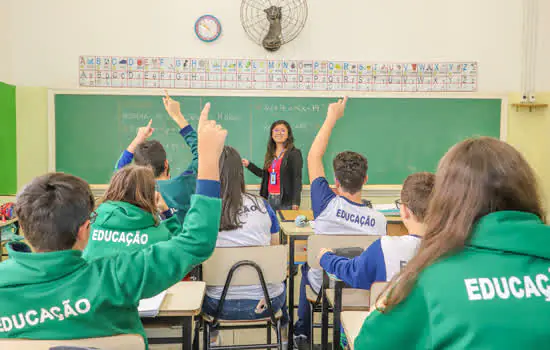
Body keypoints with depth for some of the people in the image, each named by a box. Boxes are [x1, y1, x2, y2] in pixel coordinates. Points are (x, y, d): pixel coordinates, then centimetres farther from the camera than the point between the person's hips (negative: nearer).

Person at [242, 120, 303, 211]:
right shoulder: (270, 153, 14)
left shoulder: (294, 153, -5)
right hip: (270, 199, 6)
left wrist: (296, 202, -18)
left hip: (286, 200, -6)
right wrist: (249, 165, 17)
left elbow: (297, 179, -10)